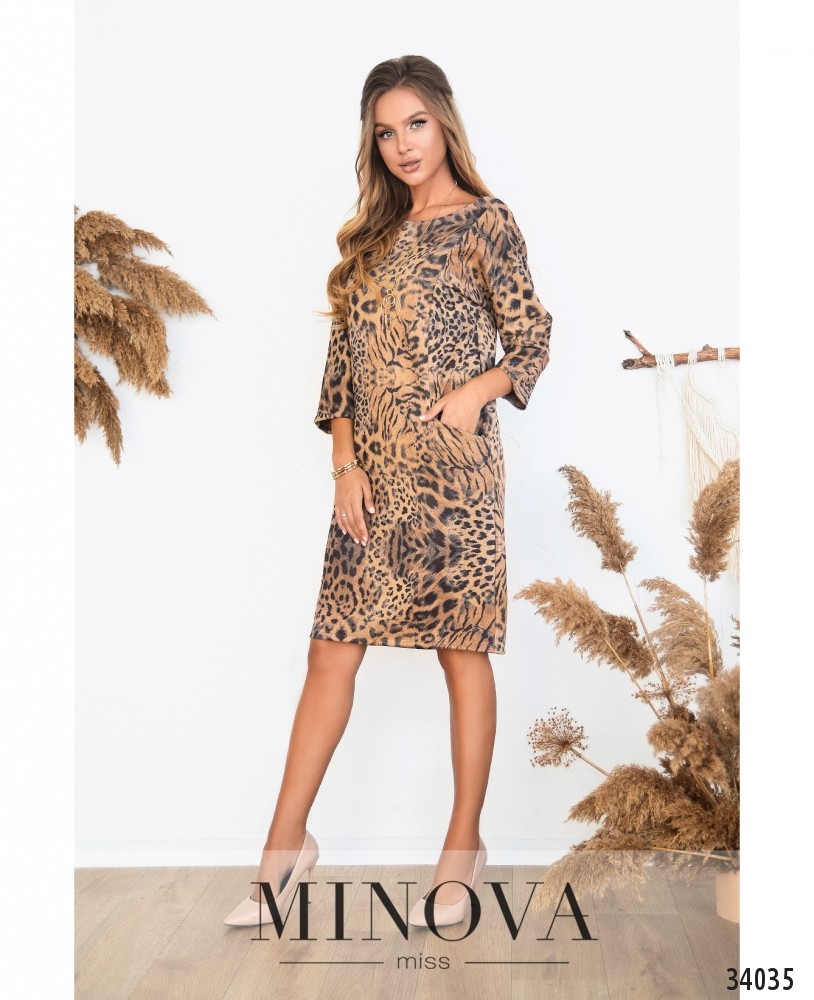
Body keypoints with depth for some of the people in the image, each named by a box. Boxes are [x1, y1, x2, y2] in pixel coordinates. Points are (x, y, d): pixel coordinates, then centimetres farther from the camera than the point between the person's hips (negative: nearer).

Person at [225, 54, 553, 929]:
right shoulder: (372, 235, 15)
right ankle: (287, 843, 12)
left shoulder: (486, 223, 1)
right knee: (332, 652, 4)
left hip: (453, 470, -4)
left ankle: (463, 846, 16)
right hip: (371, 471, 5)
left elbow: (533, 342, 2)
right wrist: (346, 462, 1)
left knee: (461, 651, 3)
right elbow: (342, 355, 11)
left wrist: (481, 388, -17)